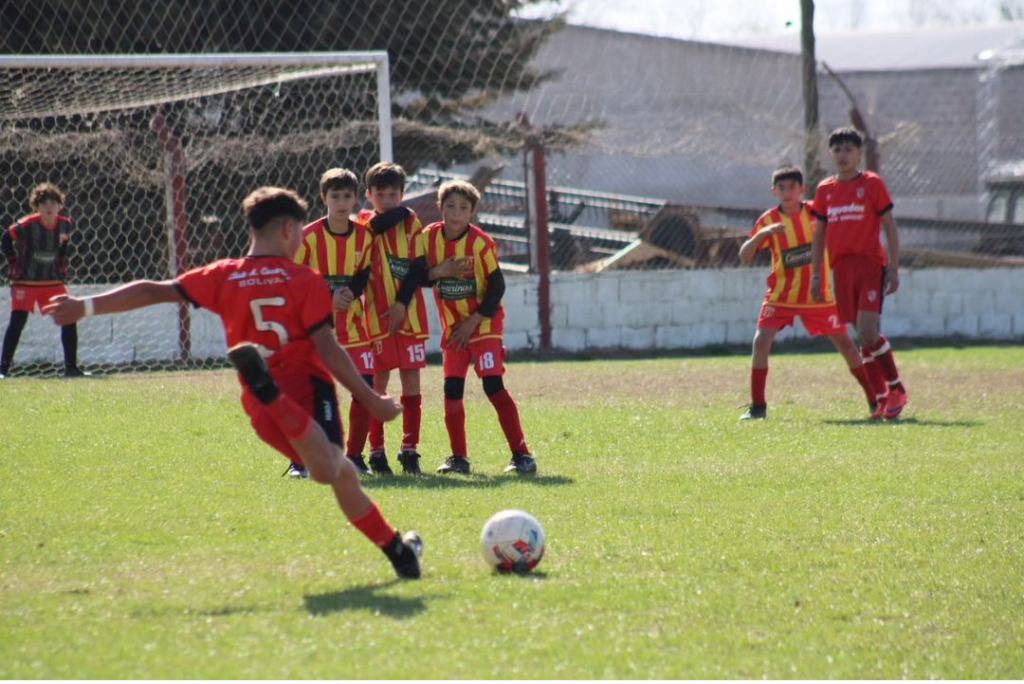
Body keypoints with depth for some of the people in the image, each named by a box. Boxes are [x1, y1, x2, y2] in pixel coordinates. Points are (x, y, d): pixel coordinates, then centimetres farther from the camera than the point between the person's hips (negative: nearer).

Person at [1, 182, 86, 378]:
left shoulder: (65, 224, -5)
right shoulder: (27, 225, -19)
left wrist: (61, 265, 9)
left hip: (53, 281, 5)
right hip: (26, 280, -5)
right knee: (17, 321, -13)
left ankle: (71, 367, 8)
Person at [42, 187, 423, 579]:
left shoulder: (224, 278, 9)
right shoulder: (304, 282, -1)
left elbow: (155, 291, 8)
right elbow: (328, 349, -5)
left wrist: (86, 307, 11)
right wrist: (370, 400, 2)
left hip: (261, 411, 5)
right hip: (305, 385, -5)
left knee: (340, 474, 18)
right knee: (329, 471, -29)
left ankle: (397, 549, 21)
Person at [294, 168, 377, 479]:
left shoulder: (364, 236, 2)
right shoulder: (309, 236, -9)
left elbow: (363, 276, 9)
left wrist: (349, 294, -12)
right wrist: (327, 297, -15)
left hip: (352, 323, 3)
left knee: (365, 388, -4)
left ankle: (354, 456, 11)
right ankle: (299, 461, 2)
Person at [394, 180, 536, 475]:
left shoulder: (481, 243, -15)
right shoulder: (430, 237, -4)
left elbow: (497, 286, -12)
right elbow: (416, 272, 1)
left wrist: (473, 322, -14)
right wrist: (400, 305, -12)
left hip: (484, 324, -5)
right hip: (453, 328, 5)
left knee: (493, 385, -14)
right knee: (452, 387, -2)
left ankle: (522, 455, -12)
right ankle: (458, 458, 8)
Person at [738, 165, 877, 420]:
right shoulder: (769, 220, -6)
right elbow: (744, 256, -11)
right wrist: (761, 234, -28)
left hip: (818, 296, 0)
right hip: (780, 296, 0)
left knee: (844, 343, 5)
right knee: (761, 341, -16)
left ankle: (874, 399, 18)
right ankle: (757, 406, -5)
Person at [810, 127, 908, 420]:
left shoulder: (872, 184, 1)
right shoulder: (825, 190, 12)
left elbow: (890, 228, 0)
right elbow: (819, 235, 18)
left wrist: (894, 269, -6)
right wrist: (815, 275, 12)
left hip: (871, 265, -4)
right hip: (842, 268, 4)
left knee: (867, 332, -17)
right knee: (863, 336, 4)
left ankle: (896, 388, -1)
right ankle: (882, 397, 9)